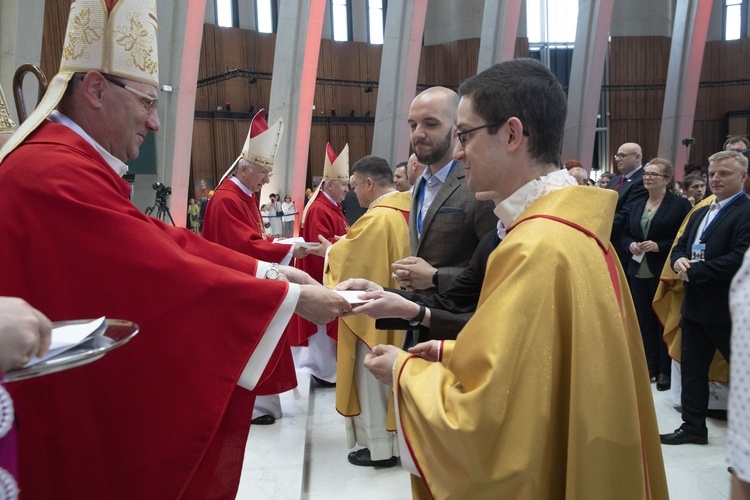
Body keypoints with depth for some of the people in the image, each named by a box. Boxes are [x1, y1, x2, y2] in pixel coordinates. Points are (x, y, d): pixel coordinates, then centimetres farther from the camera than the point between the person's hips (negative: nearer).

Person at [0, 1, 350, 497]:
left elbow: (160, 239, 4)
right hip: (73, 414, -10)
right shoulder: (56, 176, -24)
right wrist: (294, 298, -18)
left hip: (88, 395, 10)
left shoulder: (65, 160, 9)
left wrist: (269, 271, -2)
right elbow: (168, 273, -26)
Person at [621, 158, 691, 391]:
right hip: (639, 273, 6)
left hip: (664, 274, -6)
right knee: (645, 321, 12)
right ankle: (649, 366, 23)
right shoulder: (636, 206, 13)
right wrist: (630, 245, -3)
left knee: (665, 322, 4)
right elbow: (625, 234, 18)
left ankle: (665, 371, 14)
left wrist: (659, 246, -19)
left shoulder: (680, 205, -6)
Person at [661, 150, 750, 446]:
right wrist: (680, 261, -7)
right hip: (695, 305, 9)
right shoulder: (699, 213, 16)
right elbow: (680, 247, 17)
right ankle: (693, 425, 24)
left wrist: (694, 270, -18)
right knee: (692, 368, 13)